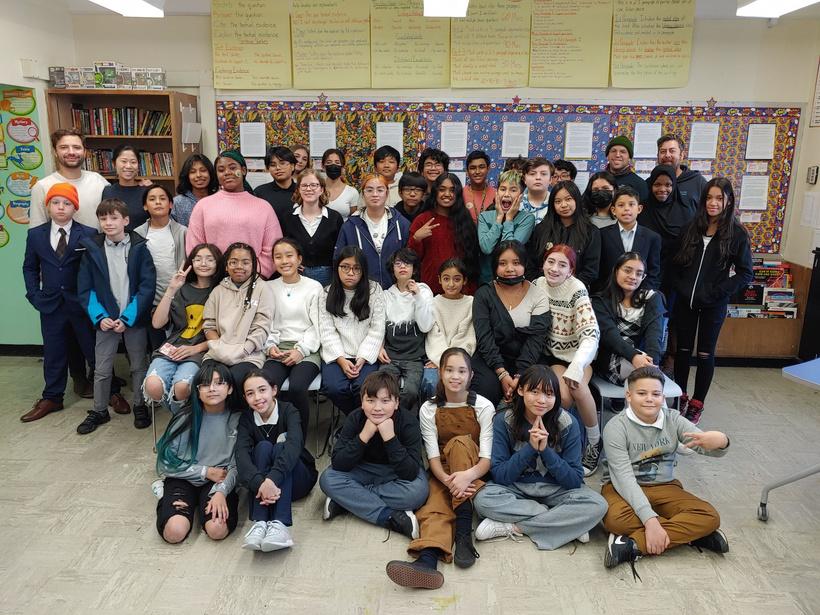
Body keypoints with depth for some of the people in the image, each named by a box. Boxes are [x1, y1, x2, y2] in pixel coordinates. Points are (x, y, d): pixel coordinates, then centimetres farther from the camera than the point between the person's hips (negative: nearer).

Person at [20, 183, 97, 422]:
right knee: (53, 353, 12)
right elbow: (30, 267, 13)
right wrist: (34, 294, 3)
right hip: (50, 304, 3)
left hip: (82, 303, -3)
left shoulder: (89, 235, -6)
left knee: (94, 349, 7)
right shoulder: (35, 234, 5)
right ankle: (51, 398, 24)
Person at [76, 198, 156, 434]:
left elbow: (147, 286, -9)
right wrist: (100, 317, -11)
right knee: (101, 368, 9)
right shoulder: (91, 249, 0)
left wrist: (127, 318, -14)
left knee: (138, 365, 10)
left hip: (134, 319, -1)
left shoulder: (139, 248, -5)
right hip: (106, 320, 1)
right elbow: (85, 289, 2)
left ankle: (140, 407, 27)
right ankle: (99, 410, 26)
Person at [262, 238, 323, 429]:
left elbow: (316, 325, 2)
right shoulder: (269, 288, 15)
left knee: (297, 387, -31)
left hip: (307, 350, -2)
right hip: (278, 350, 2)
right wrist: (270, 346, -7)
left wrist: (301, 350, -11)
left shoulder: (314, 287, 7)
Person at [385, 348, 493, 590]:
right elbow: (433, 456, -10)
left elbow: (487, 458, -15)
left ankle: (463, 533, -35)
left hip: (474, 472, -1)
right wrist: (448, 480, -32)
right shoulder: (429, 409, -2)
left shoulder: (483, 407, -7)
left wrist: (468, 474, -38)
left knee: (460, 442, -30)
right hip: (443, 474, 1)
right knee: (435, 507, -29)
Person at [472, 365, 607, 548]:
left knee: (597, 505, -28)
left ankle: (513, 527, -19)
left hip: (556, 490, 0)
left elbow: (575, 480, -14)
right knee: (482, 499, -30)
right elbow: (499, 475, -15)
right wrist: (530, 448, -27)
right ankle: (567, 524, -18)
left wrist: (545, 450, -27)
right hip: (516, 488, 0)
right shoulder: (503, 421, -13)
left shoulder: (568, 423, -14)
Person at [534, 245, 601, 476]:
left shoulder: (577, 289, -18)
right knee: (563, 395, -27)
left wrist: (577, 366, -40)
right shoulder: (536, 286, -6)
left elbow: (591, 333, -27)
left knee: (577, 387, -30)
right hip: (551, 353, 2)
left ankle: (595, 442, -6)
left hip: (577, 352, -2)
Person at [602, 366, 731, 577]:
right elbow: (625, 478, -22)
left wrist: (720, 441, -43)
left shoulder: (673, 420, -3)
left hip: (664, 488, 4)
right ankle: (691, 533, -19)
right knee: (616, 519, -37)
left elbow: (706, 447, -16)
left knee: (710, 517, -21)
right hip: (624, 489, -3)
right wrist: (650, 519, -34)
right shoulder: (616, 427, -15)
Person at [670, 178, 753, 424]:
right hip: (685, 301, 3)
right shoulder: (691, 228, 3)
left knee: (705, 354, 8)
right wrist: (680, 288, -2)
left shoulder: (737, 234, -6)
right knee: (683, 350, 11)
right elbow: (676, 263, 10)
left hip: (713, 305, -2)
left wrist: (718, 292, -13)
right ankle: (680, 396, 27)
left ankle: (697, 403, 21)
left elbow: (745, 273, -4)